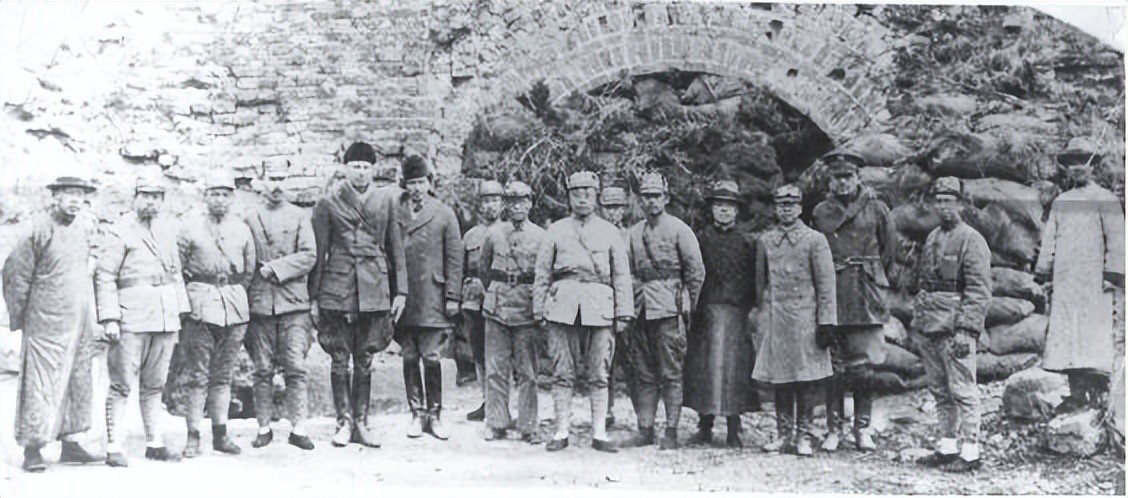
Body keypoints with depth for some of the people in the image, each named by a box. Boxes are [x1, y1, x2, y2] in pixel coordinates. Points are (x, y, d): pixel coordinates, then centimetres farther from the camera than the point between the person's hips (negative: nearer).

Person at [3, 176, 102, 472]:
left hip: (79, 323, 7)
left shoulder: (82, 229, 11)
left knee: (78, 382, 9)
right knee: (42, 381, -6)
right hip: (47, 323, -7)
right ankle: (32, 448, 1)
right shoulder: (38, 229, -9)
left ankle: (70, 443, 17)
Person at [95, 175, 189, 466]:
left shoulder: (168, 228, 15)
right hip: (132, 316, -6)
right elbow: (104, 276, -6)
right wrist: (109, 318, -14)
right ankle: (114, 448, -1)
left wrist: (182, 310, 14)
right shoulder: (122, 231, -3)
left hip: (165, 317, 6)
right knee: (122, 384, -4)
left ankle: (154, 444, 18)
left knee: (155, 385, 12)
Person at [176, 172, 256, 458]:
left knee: (224, 374, 8)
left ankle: (220, 434, 14)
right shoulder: (191, 230, 2)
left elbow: (250, 269, 17)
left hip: (235, 308, 3)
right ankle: (193, 437, -1)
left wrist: (236, 295, 14)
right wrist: (189, 300, 3)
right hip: (200, 307, -3)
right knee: (198, 376, -4)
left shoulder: (242, 230, 11)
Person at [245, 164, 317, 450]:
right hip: (260, 303, 1)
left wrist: (276, 268, -11)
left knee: (295, 368, -6)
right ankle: (264, 428, 12)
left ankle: (298, 428, -2)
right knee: (263, 370, 4)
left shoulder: (299, 216, 8)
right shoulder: (250, 219, 11)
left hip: (293, 301, -1)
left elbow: (309, 255, -3)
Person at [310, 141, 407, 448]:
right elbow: (318, 252, 2)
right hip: (337, 289, -2)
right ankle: (344, 422, 11)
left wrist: (400, 291, 6)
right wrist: (313, 297, -1)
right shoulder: (328, 203, 1)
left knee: (365, 360, 7)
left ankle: (361, 423, 15)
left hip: (375, 292, 2)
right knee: (340, 359, 2)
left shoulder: (386, 200, 7)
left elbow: (396, 248, 11)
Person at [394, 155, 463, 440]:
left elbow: (454, 258, 2)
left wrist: (452, 297, -3)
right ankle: (417, 413, 14)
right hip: (403, 298, 2)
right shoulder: (396, 215, 8)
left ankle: (434, 415, 8)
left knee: (431, 357, -2)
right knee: (410, 357, 5)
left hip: (432, 298, -2)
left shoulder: (444, 214, 4)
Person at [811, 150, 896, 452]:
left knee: (863, 366, 0)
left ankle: (863, 428, 9)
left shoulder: (876, 209, 3)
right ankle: (834, 429, 9)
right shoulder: (820, 212, 8)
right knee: (833, 366, 3)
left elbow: (889, 249, 11)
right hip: (831, 298, 1)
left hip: (865, 299, -1)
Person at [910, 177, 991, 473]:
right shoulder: (932, 238, 17)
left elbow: (980, 291, -13)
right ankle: (947, 447, 21)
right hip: (928, 327, 8)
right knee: (939, 391, 13)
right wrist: (916, 321, 18)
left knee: (962, 390, -5)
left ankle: (970, 453, 0)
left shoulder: (971, 240, -7)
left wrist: (966, 329, -20)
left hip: (954, 328, -8)